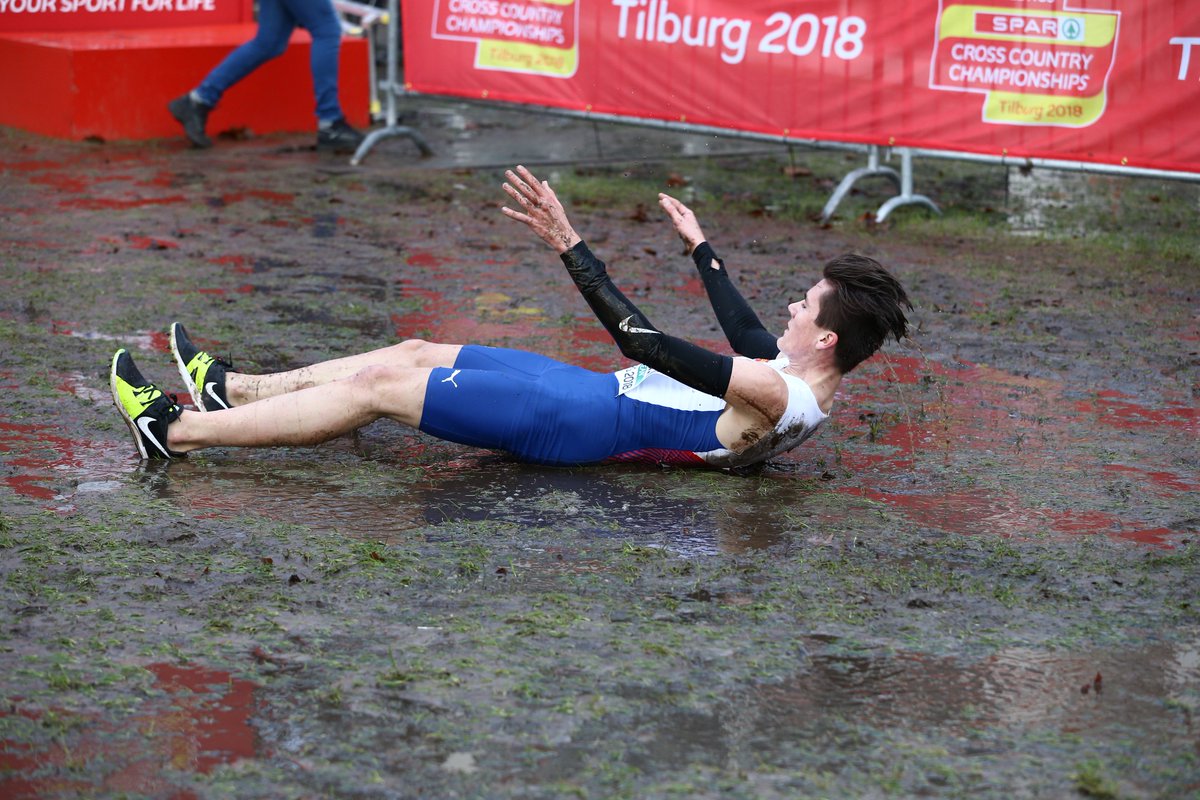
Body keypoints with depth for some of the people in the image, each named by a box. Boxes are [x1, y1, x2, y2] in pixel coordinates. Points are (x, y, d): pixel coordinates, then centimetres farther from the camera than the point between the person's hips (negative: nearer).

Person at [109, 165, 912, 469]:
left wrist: (572, 246, -31)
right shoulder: (795, 375, 4)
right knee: (414, 352, 13)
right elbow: (745, 329, 26)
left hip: (585, 421, -10)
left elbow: (648, 342, -31)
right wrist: (701, 246, 39)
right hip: (601, 392, 10)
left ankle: (176, 430, 0)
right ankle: (231, 389, 25)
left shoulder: (780, 397, -25)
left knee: (378, 386, -9)